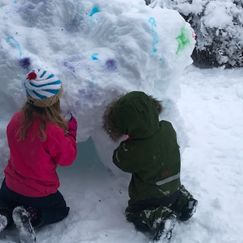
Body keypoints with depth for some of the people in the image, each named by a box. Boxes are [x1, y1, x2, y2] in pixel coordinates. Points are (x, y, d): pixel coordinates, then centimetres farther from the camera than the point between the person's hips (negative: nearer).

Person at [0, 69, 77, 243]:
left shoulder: (16, 120, -14)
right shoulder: (53, 131, -32)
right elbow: (67, 158, -16)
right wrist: (71, 131, -7)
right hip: (40, 192, -4)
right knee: (61, 209, 28)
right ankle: (30, 217, -1)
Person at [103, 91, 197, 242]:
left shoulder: (132, 150, -35)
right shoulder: (168, 128, -21)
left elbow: (119, 160, -11)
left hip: (150, 195, -6)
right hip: (173, 186, 6)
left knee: (133, 213, 17)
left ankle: (160, 219, -7)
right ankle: (183, 202, 12)